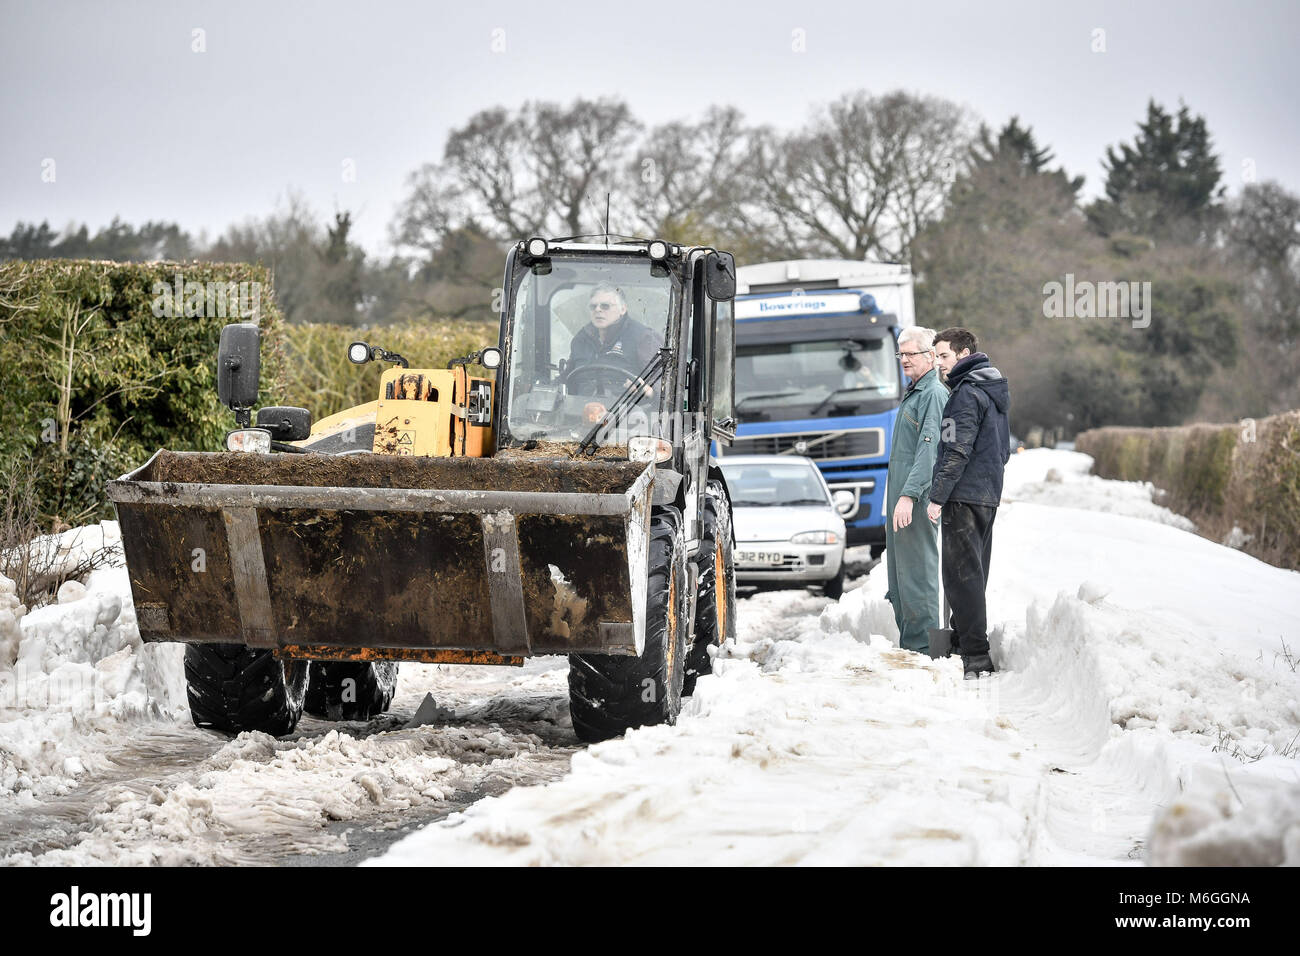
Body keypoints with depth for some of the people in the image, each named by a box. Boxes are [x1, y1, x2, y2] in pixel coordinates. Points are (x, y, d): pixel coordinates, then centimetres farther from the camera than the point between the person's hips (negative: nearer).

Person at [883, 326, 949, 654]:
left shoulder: (934, 394, -11)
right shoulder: (914, 393, 20)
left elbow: (929, 449, -21)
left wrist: (909, 495, -27)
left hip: (918, 499, -10)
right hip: (900, 496, 10)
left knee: (917, 572, -9)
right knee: (900, 574, 12)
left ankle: (922, 646, -7)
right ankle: (908, 643, 17)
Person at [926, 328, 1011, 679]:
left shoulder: (967, 393, -14)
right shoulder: (995, 391, 17)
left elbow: (957, 451, -19)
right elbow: (1003, 449, 23)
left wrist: (937, 496, -17)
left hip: (964, 497, -10)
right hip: (989, 495, 10)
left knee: (962, 574, -9)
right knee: (974, 574, 14)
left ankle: (975, 656, -12)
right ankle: (971, 645, 18)